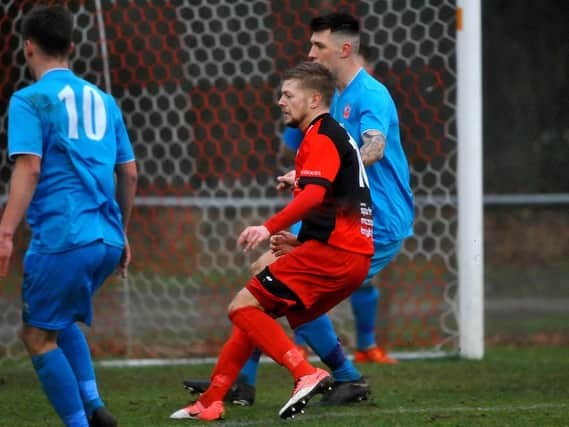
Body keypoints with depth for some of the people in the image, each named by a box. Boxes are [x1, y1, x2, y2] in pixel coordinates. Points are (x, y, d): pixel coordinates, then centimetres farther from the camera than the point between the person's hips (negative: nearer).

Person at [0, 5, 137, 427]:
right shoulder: (102, 99, 16)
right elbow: (129, 173, 18)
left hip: (62, 238, -7)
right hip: (108, 239, 7)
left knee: (38, 335, 4)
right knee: (60, 320, 24)